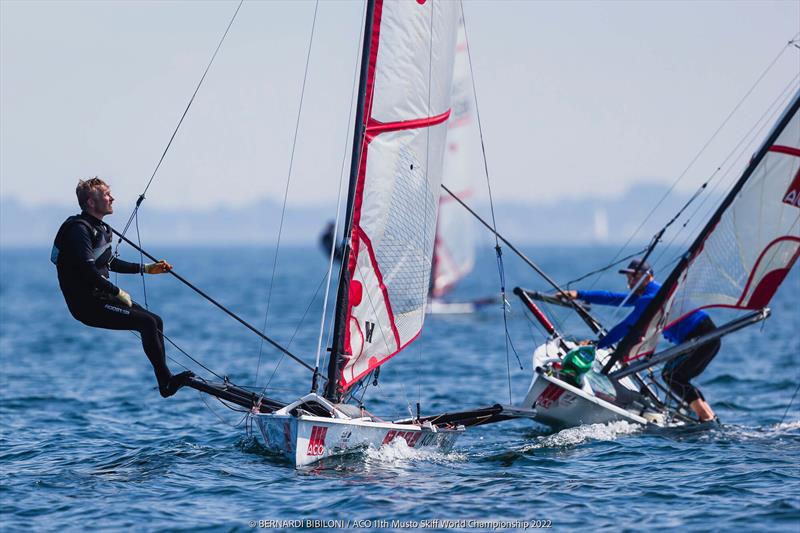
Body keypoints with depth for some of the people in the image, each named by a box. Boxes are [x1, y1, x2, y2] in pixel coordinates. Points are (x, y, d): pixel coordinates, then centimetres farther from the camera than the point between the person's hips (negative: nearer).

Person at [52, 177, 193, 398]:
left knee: (155, 321, 5)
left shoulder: (99, 228, 16)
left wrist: (146, 268, 26)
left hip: (100, 297, 10)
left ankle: (165, 383, 5)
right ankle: (167, 381, -14)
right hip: (87, 304, -10)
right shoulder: (79, 229, -16)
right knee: (147, 322, -18)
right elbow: (87, 270, -25)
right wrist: (118, 293, -19)